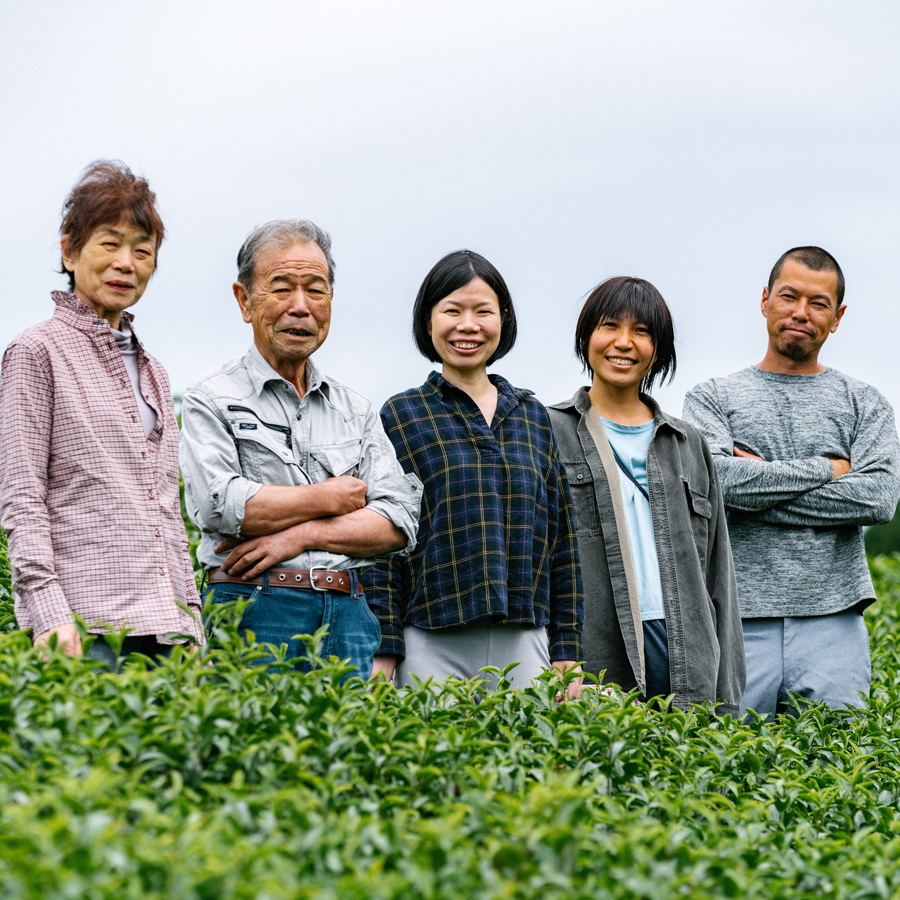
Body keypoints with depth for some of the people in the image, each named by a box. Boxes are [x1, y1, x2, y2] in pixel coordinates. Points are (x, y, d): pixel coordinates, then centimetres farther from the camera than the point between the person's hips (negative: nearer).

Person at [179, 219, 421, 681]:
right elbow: (219, 505, -13)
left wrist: (303, 534, -8)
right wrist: (330, 498, -3)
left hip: (348, 614, 4)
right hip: (252, 612, -4)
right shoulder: (212, 400, 3)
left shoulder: (356, 410, 17)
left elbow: (400, 522, 7)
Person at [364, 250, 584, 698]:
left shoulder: (532, 415, 14)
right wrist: (383, 652, -7)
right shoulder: (401, 416, 4)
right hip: (431, 645, -3)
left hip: (524, 644, 3)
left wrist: (568, 652, 8)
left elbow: (560, 537, 14)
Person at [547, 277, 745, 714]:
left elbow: (717, 576, 16)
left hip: (685, 660, 3)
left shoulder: (688, 445, 17)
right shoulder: (549, 435, 5)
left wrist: (726, 703, 9)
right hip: (595, 661, -3)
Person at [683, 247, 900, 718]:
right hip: (740, 621, -1)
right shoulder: (712, 398, 9)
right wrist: (827, 469, -4)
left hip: (833, 620, 1)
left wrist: (761, 487, -7)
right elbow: (716, 480, -10)